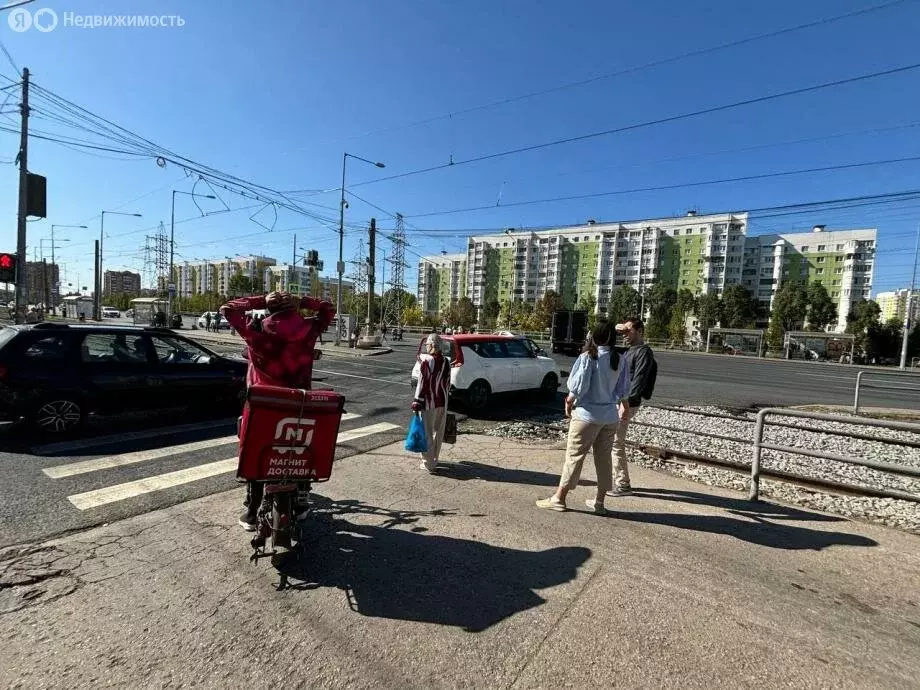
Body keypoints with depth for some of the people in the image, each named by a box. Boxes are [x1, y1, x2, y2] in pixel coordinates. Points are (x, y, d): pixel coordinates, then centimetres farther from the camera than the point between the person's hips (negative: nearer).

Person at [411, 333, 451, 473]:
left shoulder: (426, 360, -14)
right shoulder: (446, 361, 5)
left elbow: (423, 382, -16)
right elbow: (447, 383, 11)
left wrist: (417, 401, -12)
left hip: (429, 402, -6)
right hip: (442, 402, 6)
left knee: (427, 432, 3)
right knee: (438, 432, 16)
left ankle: (428, 464, 8)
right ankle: (434, 460, 30)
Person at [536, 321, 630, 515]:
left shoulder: (588, 357, -16)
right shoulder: (620, 360, 0)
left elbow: (579, 384, -16)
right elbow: (622, 390, 6)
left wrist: (569, 401, 0)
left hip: (587, 414, -5)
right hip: (610, 416, 6)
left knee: (574, 455, 3)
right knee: (604, 457, 13)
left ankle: (559, 498, 12)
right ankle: (599, 502, 23)